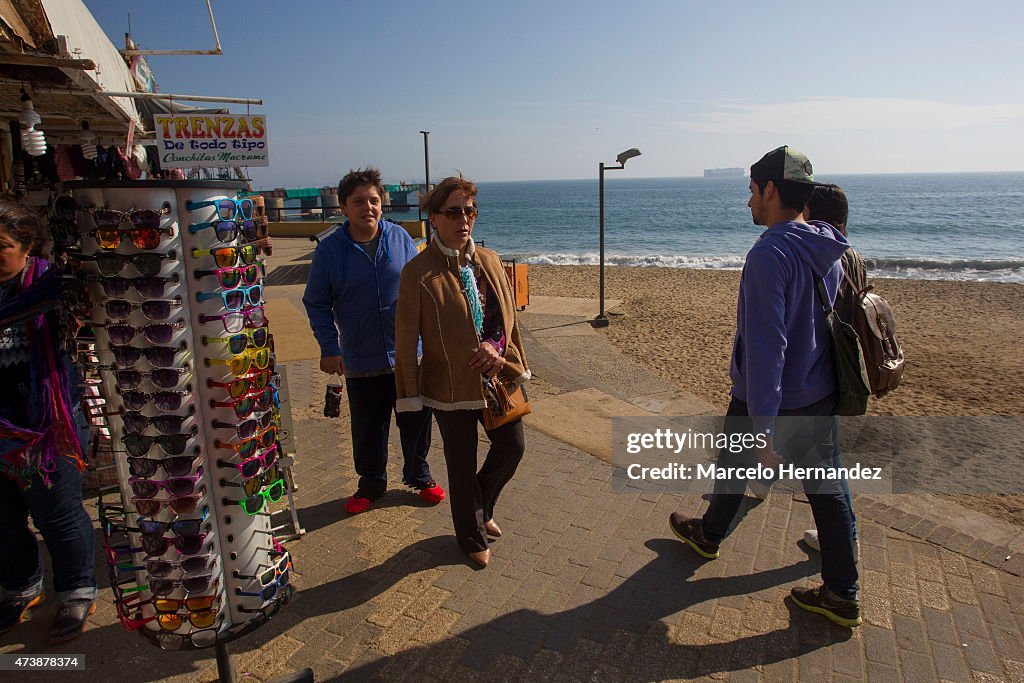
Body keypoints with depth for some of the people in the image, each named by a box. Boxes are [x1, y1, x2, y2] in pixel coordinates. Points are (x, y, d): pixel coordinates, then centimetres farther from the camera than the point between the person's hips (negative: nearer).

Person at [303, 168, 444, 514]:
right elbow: (316, 304, 1)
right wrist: (329, 348, -6)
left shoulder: (400, 238, -3)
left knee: (416, 420, 14)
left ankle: (419, 475, 38)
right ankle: (371, 484, 36)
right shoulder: (329, 248, -6)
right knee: (368, 428, 13)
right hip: (361, 360, -1)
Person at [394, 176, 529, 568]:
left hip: (496, 377, 5)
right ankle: (472, 539, 36)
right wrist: (411, 393, -10)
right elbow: (406, 338, -11)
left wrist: (504, 355, -4)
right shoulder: (419, 272, -14)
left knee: (512, 447, 15)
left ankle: (482, 508, 45)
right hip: (451, 385, -5)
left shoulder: (489, 261, 3)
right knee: (462, 465, 11)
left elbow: (508, 316, 10)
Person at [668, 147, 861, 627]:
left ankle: (709, 535, 42)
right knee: (826, 489, 14)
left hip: (766, 399, -7)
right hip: (819, 397, 7)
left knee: (733, 467, 18)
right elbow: (827, 321, 14)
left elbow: (765, 347, -28)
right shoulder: (827, 253, 4)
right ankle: (842, 595, 24)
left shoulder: (770, 254, -24)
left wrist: (763, 430, -27)